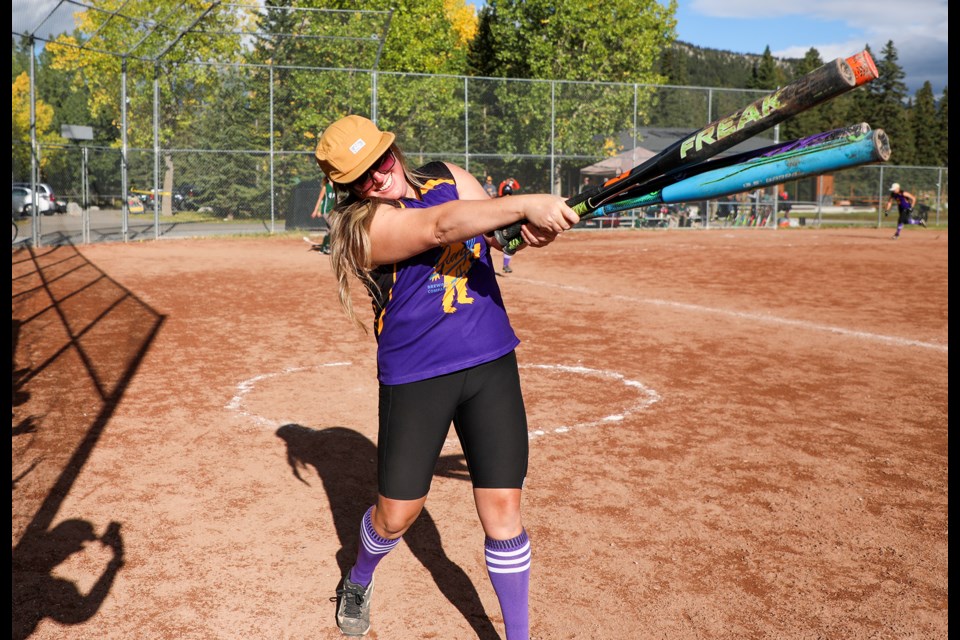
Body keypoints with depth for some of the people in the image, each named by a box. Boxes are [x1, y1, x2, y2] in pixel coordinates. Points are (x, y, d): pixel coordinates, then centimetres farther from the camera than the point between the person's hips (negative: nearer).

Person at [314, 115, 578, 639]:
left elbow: (501, 232, 0)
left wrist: (534, 229, -24)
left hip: (491, 364, 3)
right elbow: (441, 226, -32)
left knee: (501, 510, 1)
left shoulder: (448, 178, 6)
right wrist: (526, 203, -44)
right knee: (396, 514, 10)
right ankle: (358, 582, 46)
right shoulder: (365, 224, -14)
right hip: (414, 378, -3)